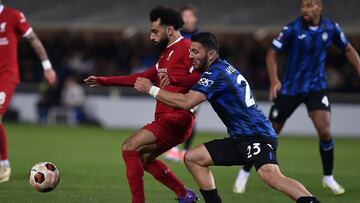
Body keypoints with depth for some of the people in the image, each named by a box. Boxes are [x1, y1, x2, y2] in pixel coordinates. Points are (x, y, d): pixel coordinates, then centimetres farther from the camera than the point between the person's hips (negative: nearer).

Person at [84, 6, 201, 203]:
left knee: (130, 146, -16)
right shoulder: (167, 53, 22)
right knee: (143, 157, 20)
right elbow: (144, 77, 29)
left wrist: (173, 78, -31)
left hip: (176, 118, -11)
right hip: (166, 119, 11)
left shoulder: (185, 48, -9)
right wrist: (105, 81, 28)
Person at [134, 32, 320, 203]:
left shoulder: (216, 73, -13)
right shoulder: (223, 67, 16)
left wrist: (151, 89, -12)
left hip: (256, 136, -10)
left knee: (270, 175, -35)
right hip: (239, 139, 10)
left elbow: (187, 102, -22)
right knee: (192, 158, 10)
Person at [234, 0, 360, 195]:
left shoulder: (331, 28, -6)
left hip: (316, 87, 2)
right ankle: (244, 173, 21)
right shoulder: (292, 29, -16)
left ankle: (328, 177, 3)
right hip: (290, 89, -1)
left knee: (324, 130, -18)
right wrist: (274, 80, -24)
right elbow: (272, 53, -10)